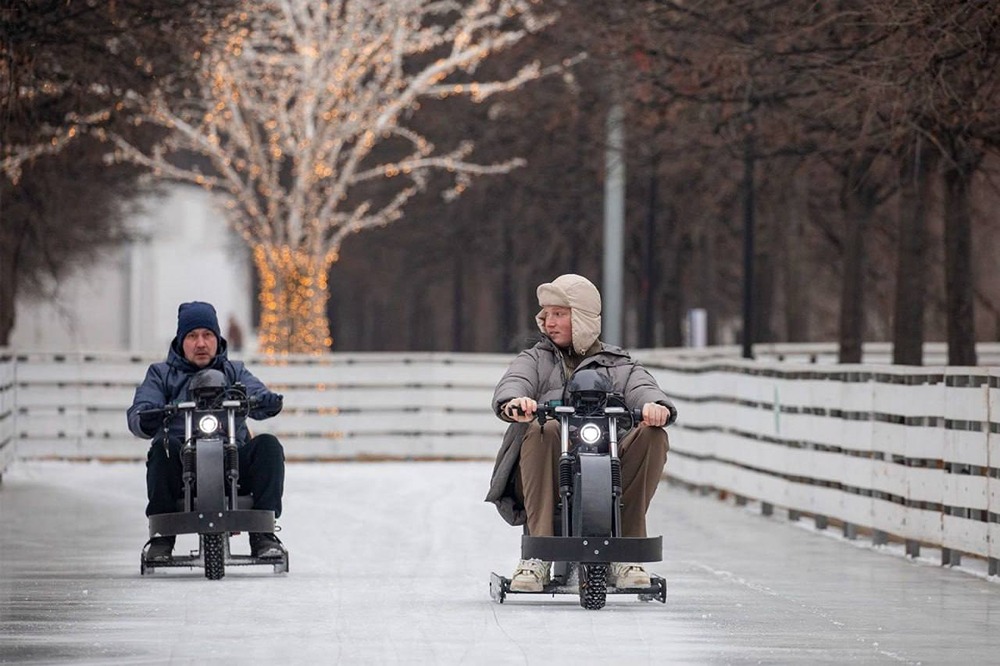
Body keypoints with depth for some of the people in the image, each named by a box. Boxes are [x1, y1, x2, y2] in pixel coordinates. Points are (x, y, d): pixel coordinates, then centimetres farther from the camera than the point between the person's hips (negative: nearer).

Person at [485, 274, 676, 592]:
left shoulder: (619, 366, 22)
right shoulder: (535, 360, 23)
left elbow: (642, 388, 1)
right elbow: (512, 383, 1)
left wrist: (655, 405, -26)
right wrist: (513, 402, -26)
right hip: (547, 474, -1)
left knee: (652, 435, -25)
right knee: (543, 429, -33)